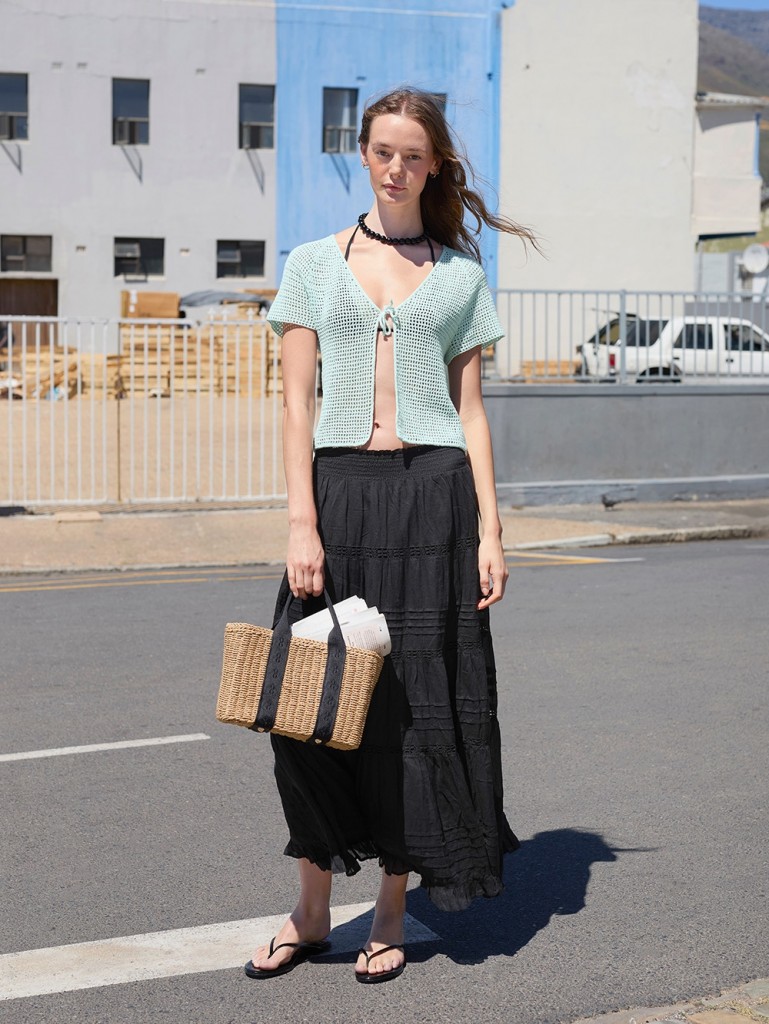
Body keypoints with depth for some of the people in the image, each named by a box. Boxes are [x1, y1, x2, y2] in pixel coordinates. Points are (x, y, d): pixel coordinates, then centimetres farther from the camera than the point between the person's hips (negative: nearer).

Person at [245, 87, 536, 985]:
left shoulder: (460, 276, 10)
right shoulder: (313, 265, 8)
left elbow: (470, 409, 8)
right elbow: (296, 404, 3)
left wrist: (489, 530, 0)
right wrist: (301, 526, -8)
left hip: (432, 495, 0)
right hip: (339, 490, 0)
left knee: (419, 701, 1)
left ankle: (392, 912, 15)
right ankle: (311, 911, 15)